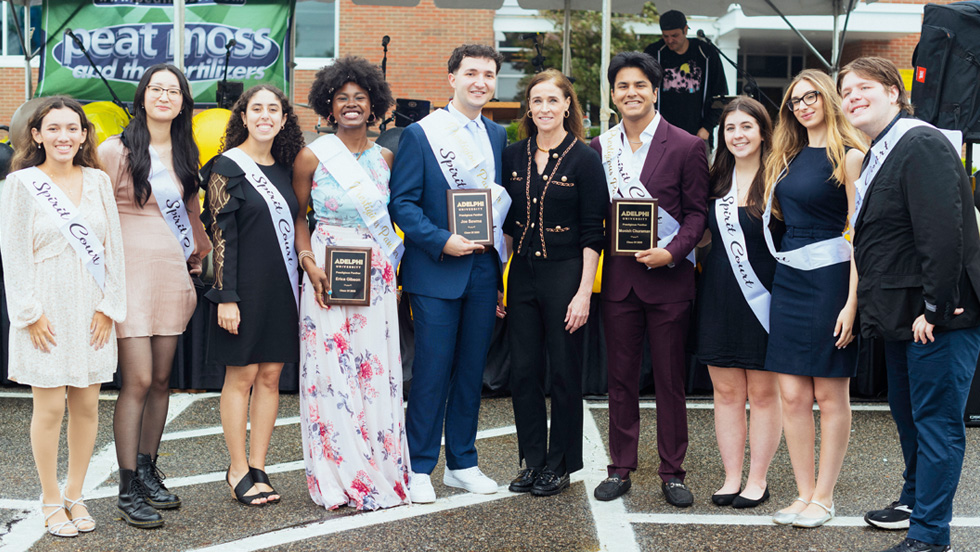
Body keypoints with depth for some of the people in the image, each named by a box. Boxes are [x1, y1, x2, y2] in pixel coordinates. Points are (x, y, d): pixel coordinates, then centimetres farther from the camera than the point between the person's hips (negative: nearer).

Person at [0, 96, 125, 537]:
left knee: (87, 405, 6)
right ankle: (51, 501, 13)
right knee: (50, 407, -1)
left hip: (92, 311, 3)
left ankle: (75, 494, 21)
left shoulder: (98, 181, 8)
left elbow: (112, 245, 7)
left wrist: (109, 306, 0)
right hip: (46, 312, -3)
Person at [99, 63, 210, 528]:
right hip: (131, 274, -6)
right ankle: (127, 490, -1)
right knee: (138, 381, -8)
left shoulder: (184, 153, 13)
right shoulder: (117, 150, -5)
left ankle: (147, 469, 23)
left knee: (161, 379, 9)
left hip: (172, 274, 6)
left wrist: (201, 254, 24)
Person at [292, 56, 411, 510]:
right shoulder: (312, 157, -1)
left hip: (377, 276, 3)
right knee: (331, 371, -2)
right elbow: (297, 215, 4)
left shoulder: (385, 158, 9)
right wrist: (309, 262, -10)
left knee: (378, 370, 3)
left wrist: (392, 261, 4)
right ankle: (338, 479, 7)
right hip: (329, 274, -3)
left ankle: (381, 472, 13)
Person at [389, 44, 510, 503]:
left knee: (471, 371, 11)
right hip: (436, 272, -5)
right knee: (432, 371, -2)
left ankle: (462, 464, 22)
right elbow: (402, 203, -8)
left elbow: (503, 200, 15)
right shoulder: (420, 134, -4)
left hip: (483, 271, 5)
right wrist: (442, 241, -18)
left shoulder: (498, 136, 11)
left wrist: (500, 263, 6)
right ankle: (419, 469, 10)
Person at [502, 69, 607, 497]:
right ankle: (532, 460, 20)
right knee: (524, 370, 7)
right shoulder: (514, 156, 7)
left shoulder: (584, 158, -6)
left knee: (564, 372, 4)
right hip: (523, 273, 4)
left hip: (565, 274, -4)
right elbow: (504, 220, 13)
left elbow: (592, 233, -7)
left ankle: (560, 465, 16)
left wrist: (584, 292, -13)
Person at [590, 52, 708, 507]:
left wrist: (672, 252, -16)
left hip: (668, 277, -3)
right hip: (618, 277, 3)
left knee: (670, 380, 5)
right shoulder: (600, 148, 7)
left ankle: (672, 472, 16)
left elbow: (697, 212, -2)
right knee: (621, 379, 10)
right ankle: (621, 468, 21)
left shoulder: (686, 147, -3)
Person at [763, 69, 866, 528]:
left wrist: (852, 301, -17)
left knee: (829, 394, 2)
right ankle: (804, 494, 14)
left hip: (829, 278, -6)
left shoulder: (848, 155, -6)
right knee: (792, 395, 5)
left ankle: (824, 496, 11)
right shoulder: (789, 157, 14)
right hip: (788, 278, 7)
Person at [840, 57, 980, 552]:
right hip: (902, 317, 10)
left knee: (935, 420, -3)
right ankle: (915, 499, 40)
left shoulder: (922, 145, -17)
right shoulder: (876, 156, 15)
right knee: (908, 414, 23)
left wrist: (935, 308, -24)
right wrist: (872, 307, 15)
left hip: (937, 317, -10)